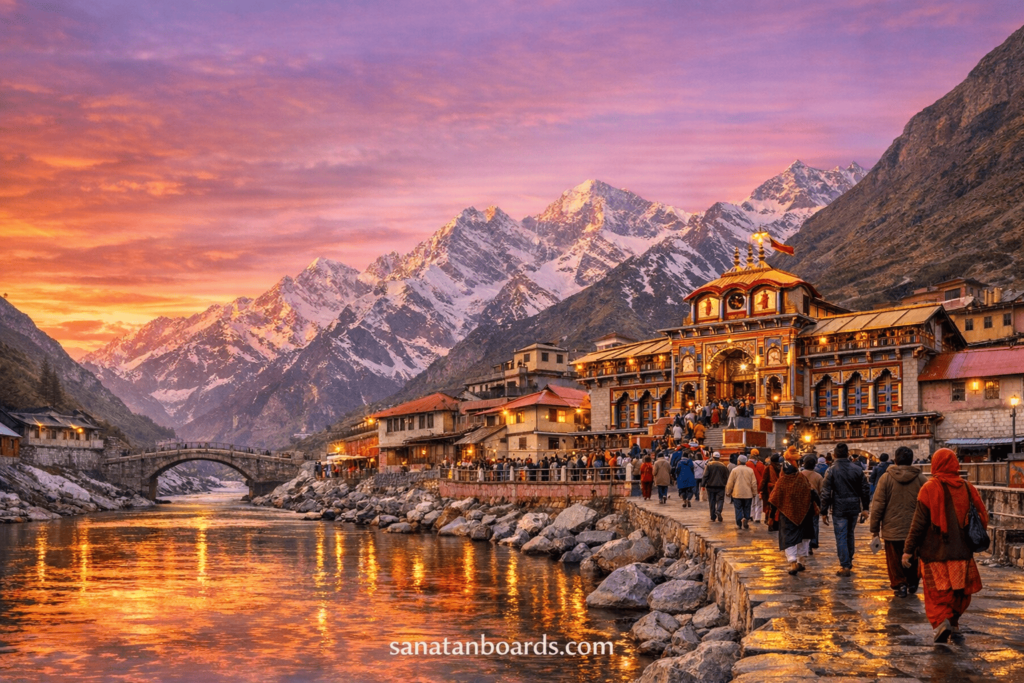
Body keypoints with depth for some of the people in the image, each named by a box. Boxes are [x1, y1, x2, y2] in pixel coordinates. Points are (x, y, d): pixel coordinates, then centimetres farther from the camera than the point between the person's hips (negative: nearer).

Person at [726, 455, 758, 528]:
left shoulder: (734, 470, -4)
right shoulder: (750, 470, 2)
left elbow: (730, 483, -2)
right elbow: (754, 483, 4)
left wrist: (728, 492, 8)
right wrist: (754, 493, 13)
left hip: (737, 494, -2)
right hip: (748, 494, 2)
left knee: (738, 509, 3)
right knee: (747, 509, 10)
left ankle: (740, 523, -9)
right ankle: (746, 522, -5)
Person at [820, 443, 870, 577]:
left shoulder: (831, 471, -10)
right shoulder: (857, 469, 0)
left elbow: (826, 493, -10)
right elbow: (864, 490, 4)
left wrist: (824, 512, -3)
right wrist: (865, 508, 11)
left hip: (839, 509, -4)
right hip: (854, 508, 4)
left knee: (841, 537, 1)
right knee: (850, 535, 20)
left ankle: (845, 566, -1)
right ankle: (849, 561, 30)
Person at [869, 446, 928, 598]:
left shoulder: (886, 478, -6)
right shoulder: (921, 479, -3)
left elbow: (877, 505, -5)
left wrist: (875, 528, 2)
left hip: (892, 528, -2)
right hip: (915, 529, 2)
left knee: (895, 560, 9)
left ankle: (899, 584, 4)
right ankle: (912, 584, 26)